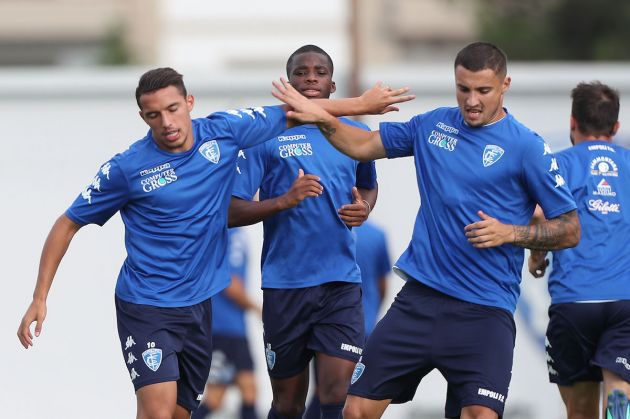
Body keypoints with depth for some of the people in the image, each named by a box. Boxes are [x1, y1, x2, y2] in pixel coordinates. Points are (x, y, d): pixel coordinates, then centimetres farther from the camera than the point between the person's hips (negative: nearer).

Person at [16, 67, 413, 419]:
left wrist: (362, 103, 17)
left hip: (202, 304, 5)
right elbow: (68, 225, -3)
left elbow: (292, 113, 11)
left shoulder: (224, 132, -4)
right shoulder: (127, 168, -12)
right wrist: (40, 299, -7)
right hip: (146, 308, -5)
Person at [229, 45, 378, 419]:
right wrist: (285, 200, -21)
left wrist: (363, 208, 5)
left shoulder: (355, 134, 9)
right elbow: (231, 212, -5)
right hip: (284, 286, -1)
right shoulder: (266, 136, -1)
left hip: (341, 283, 1)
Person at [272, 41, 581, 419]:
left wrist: (510, 233, -17)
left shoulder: (527, 147, -5)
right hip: (419, 300, 4)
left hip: (485, 312, -4)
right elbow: (364, 145, 21)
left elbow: (570, 231, -3)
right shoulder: (433, 125, 10)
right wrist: (323, 119, 3)